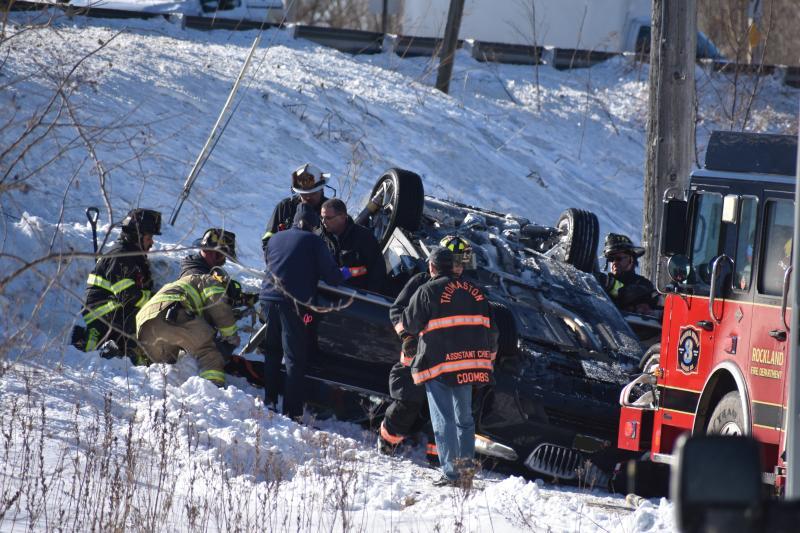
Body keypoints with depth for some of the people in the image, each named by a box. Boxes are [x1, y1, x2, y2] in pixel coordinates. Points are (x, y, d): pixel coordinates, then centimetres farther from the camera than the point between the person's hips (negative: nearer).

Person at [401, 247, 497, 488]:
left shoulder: (427, 291, -7)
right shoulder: (474, 291, 10)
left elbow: (410, 324, -4)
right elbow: (491, 330, 13)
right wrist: (489, 358, 22)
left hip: (438, 364, -5)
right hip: (469, 365, 5)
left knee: (443, 419, -3)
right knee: (464, 418, 16)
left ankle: (451, 473, -9)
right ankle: (466, 470, 14)